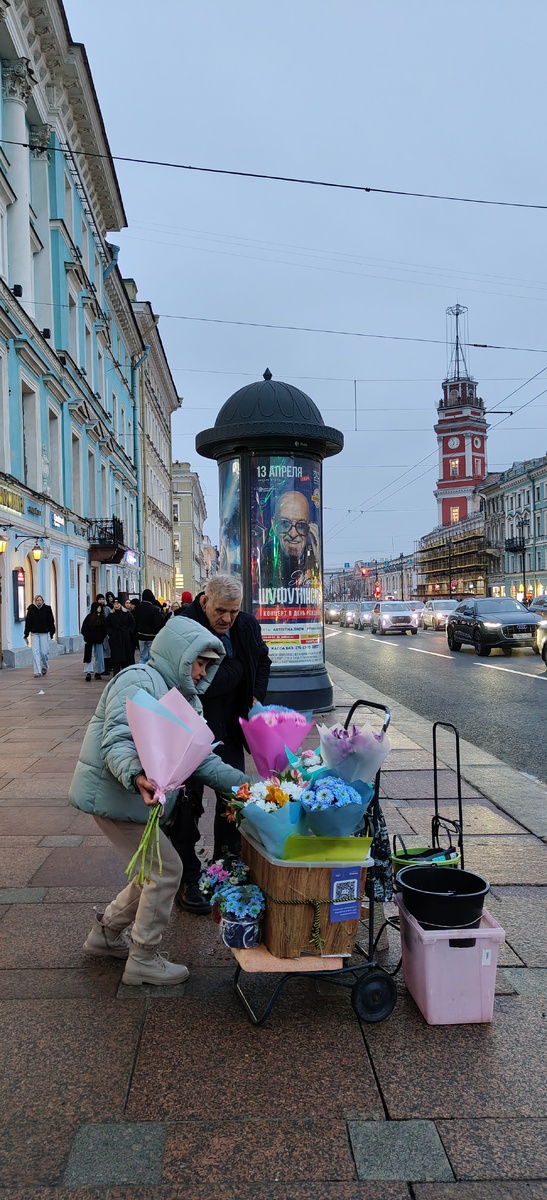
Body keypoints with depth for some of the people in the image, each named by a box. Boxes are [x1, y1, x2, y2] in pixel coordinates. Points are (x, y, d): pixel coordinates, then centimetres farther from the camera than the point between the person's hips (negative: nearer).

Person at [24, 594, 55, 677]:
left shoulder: (47, 609, -1)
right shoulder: (31, 610, 0)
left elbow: (51, 622, 3)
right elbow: (28, 623, 3)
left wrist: (51, 633, -2)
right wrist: (26, 635, 1)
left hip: (44, 634, 0)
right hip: (34, 634, 1)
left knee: (44, 652, 0)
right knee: (35, 652, -7)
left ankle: (44, 667, 30)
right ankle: (37, 672, -4)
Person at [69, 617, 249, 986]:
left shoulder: (181, 698, 13)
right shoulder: (139, 681, -17)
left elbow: (202, 758, 10)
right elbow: (116, 742, -29)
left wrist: (245, 782, -1)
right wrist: (135, 776, -47)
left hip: (137, 799, 10)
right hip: (113, 794, -10)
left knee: (156, 871, 15)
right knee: (167, 869, -5)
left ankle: (106, 934, 34)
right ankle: (143, 960, 11)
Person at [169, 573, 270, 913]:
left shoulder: (247, 626, -2)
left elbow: (262, 662, 18)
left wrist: (256, 697, 5)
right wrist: (236, 670, -21)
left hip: (230, 730, 6)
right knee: (188, 804, 3)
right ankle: (187, 879, 16)